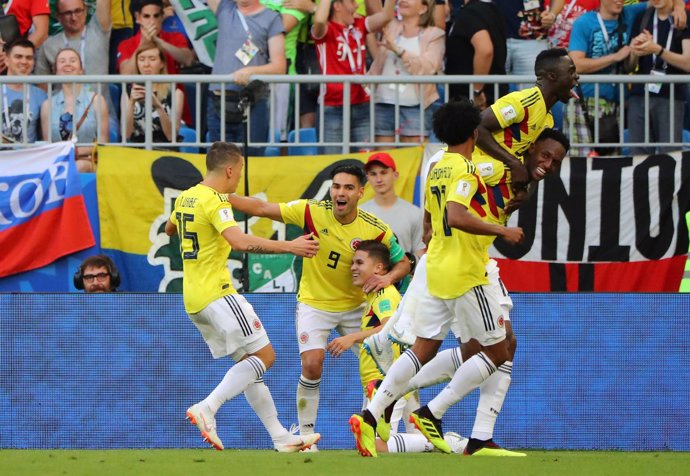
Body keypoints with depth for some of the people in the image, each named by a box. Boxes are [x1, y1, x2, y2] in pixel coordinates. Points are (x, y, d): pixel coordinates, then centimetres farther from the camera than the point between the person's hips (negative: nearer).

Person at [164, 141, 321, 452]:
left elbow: (170, 230, 34)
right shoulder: (215, 201, -14)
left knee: (247, 363, 11)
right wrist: (288, 247, -27)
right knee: (264, 356, -10)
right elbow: (240, 241, -29)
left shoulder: (184, 198, 13)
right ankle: (206, 409, -20)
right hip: (216, 292, -10)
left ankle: (280, 436, 10)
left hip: (193, 298, 10)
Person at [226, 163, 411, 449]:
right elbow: (261, 209, -14)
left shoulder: (376, 230, -16)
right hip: (314, 304, -2)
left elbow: (403, 263, -2)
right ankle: (306, 435, -1)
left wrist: (388, 277, -23)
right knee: (312, 366, -17)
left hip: (355, 306, 2)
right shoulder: (312, 212, -18)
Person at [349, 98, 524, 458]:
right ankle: (431, 414, -4)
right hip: (466, 275, -8)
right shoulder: (464, 169, -14)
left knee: (423, 348, 9)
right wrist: (501, 231, -22)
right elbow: (456, 216, -29)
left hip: (436, 269, 9)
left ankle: (370, 416, -4)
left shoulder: (436, 169, 13)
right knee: (497, 353, 2)